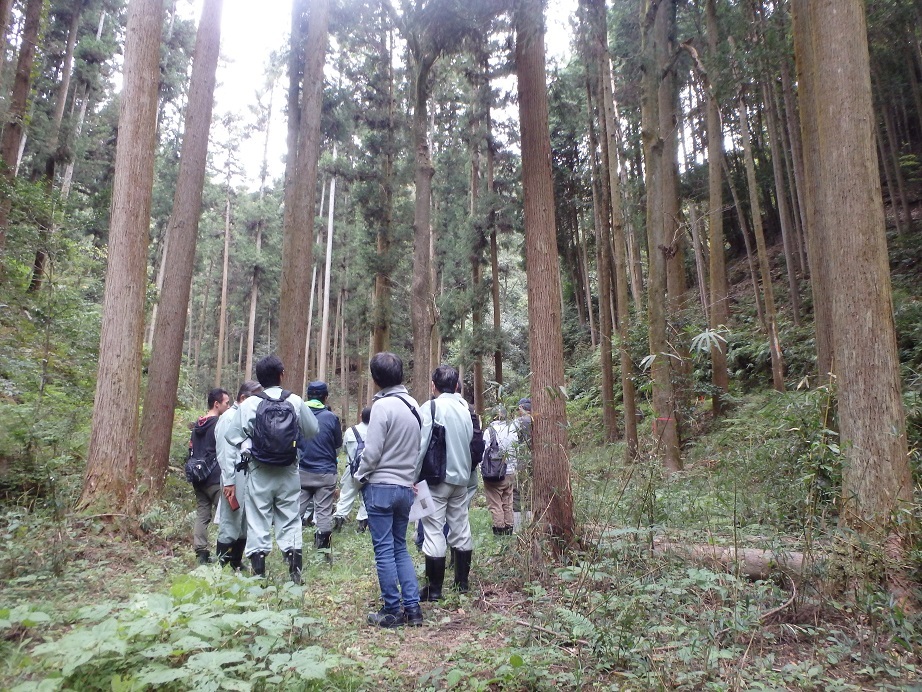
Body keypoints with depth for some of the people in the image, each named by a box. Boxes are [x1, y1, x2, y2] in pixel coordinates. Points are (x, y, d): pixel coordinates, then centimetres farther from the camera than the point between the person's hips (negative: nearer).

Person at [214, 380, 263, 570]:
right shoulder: (230, 418, -7)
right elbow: (226, 453, -12)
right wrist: (228, 482, -15)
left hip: (250, 479, 8)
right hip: (236, 480, -8)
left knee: (245, 524, 14)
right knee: (230, 523, -1)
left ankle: (236, 563, 26)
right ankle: (222, 565, 8)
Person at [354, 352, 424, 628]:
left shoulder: (383, 405, -15)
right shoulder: (413, 405, 7)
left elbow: (372, 452, -14)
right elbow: (417, 448, 10)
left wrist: (359, 477, 1)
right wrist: (410, 476, 16)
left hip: (380, 486, -7)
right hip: (406, 486, 7)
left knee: (384, 550, 3)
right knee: (400, 547, 16)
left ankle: (392, 611, 12)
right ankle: (413, 607, 16)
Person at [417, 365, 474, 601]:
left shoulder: (430, 408, -11)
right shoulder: (466, 409, 6)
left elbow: (421, 445, -15)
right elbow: (472, 443, 11)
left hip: (436, 479, -6)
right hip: (461, 478, 6)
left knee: (434, 532, 0)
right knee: (461, 530, 14)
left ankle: (434, 589, 5)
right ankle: (462, 582, 24)